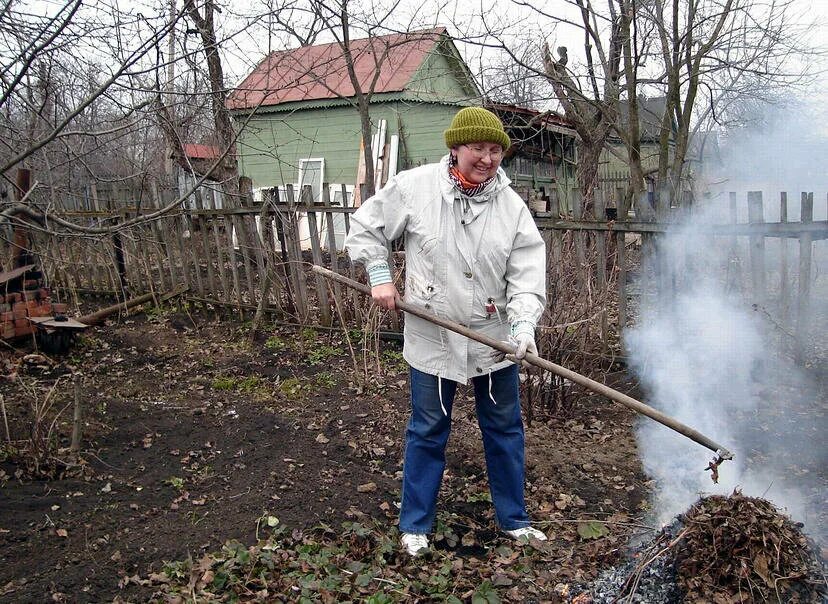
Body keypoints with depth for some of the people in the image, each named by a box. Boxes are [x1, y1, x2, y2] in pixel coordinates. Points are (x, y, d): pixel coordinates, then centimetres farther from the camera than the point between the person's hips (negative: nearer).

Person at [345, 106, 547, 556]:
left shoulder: (511, 206, -5)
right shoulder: (414, 187, -10)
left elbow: (528, 271, -10)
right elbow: (365, 225, 3)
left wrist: (523, 322, -26)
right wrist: (380, 276, -7)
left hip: (494, 336, 3)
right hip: (433, 337, -2)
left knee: (505, 428, 14)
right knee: (427, 431, 10)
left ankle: (513, 519, 33)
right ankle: (415, 524, 28)